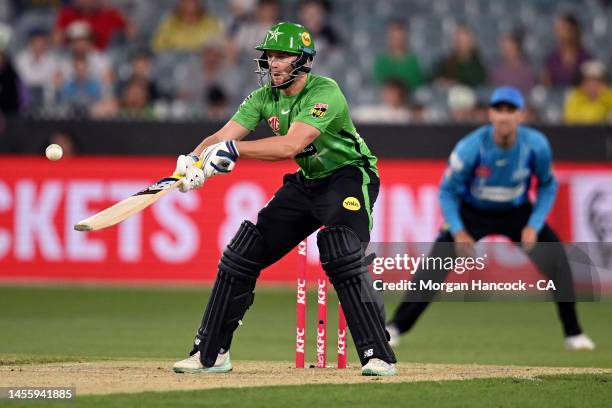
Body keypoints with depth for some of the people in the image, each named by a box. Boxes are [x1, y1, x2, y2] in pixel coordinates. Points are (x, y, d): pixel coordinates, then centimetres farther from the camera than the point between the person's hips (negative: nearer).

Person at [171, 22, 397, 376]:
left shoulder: (325, 92, -25)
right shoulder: (264, 97, -3)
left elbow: (290, 146, -37)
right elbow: (222, 137, -14)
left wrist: (234, 149, -43)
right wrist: (194, 160, -35)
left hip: (350, 178, -7)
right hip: (307, 183, 7)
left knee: (343, 260, -29)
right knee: (243, 254, 2)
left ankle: (379, 356, -22)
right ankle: (211, 354, 12)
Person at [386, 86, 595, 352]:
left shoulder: (536, 145, -22)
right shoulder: (470, 148, -27)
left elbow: (547, 186, -4)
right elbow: (448, 191, -15)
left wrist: (534, 225, -16)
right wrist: (458, 231, -27)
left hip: (517, 213, 2)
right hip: (472, 213, -2)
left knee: (556, 257, -11)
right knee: (435, 264, -18)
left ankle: (573, 334, 4)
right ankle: (395, 328, -9)